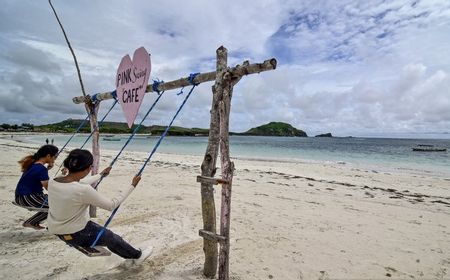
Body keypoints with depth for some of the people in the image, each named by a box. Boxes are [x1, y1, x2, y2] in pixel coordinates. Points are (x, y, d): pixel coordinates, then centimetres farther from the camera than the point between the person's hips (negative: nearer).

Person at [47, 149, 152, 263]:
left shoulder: (52, 182, -10)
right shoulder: (83, 190, -33)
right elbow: (111, 205, -21)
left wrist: (101, 175, 25)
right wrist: (132, 186, -12)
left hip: (56, 231, 8)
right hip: (76, 235, -8)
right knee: (111, 238, 16)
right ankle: (137, 255, 39)